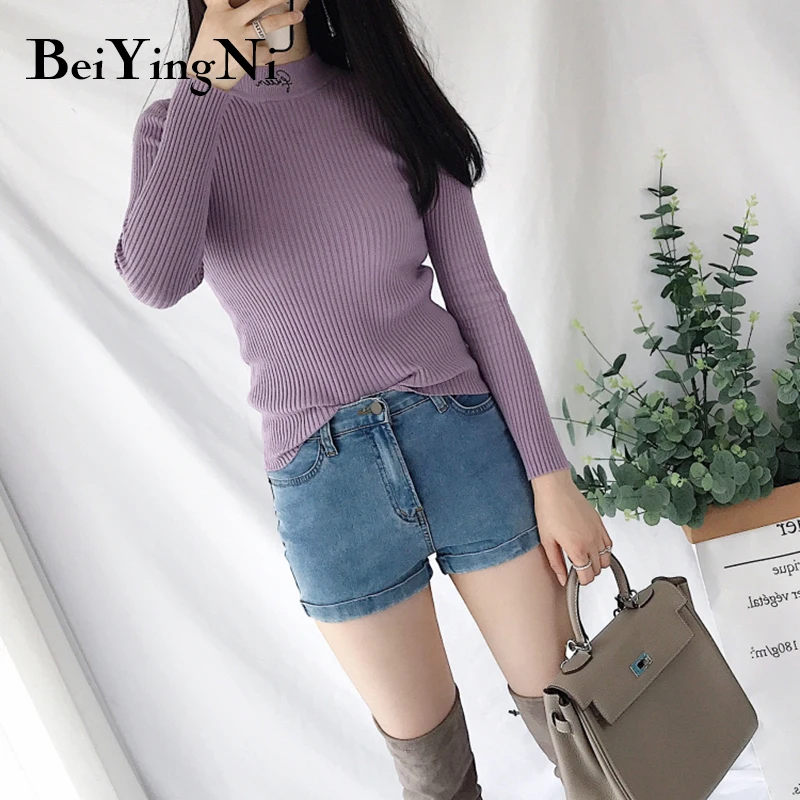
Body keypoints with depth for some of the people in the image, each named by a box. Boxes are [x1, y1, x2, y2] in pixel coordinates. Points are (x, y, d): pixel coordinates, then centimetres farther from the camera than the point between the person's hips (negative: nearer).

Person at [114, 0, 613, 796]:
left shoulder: (390, 101, 6)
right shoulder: (175, 125, 6)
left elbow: (477, 295, 1)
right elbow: (156, 279, -17)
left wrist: (551, 478, -2)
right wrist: (205, 83, -16)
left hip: (467, 438, 1)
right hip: (323, 481, 0)